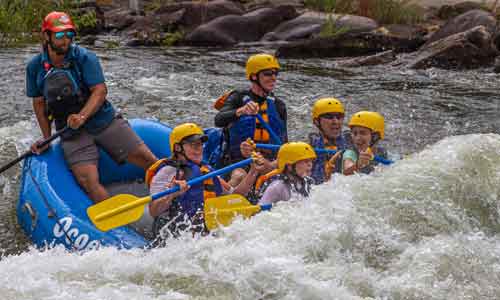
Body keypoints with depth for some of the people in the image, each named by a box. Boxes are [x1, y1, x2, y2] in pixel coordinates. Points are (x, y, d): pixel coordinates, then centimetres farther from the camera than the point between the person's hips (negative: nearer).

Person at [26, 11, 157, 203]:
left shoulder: (84, 58, -7)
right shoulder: (35, 67, 2)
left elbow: (100, 91, -13)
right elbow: (39, 103, 10)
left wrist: (82, 117, -28)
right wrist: (47, 138, 6)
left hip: (104, 121, -1)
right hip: (71, 132, 1)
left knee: (147, 159, -8)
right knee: (88, 182, -22)